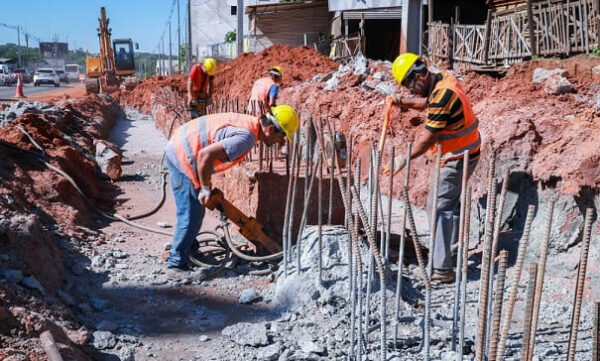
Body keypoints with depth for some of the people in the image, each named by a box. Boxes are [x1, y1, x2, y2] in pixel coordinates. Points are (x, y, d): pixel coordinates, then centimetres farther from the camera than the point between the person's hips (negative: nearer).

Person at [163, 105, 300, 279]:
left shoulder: (249, 122, 6)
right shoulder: (246, 137, -25)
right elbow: (205, 155, -33)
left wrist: (206, 185, 16)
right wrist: (206, 188, -19)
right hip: (183, 157, -10)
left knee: (195, 211, 22)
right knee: (191, 215, -5)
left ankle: (187, 249, 37)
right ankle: (176, 265, 4)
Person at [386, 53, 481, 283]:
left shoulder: (442, 95, -27)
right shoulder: (444, 79, 3)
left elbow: (428, 137, -27)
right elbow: (428, 103, 20)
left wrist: (404, 160, -24)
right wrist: (402, 102, 5)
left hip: (456, 158, -10)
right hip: (466, 152, 10)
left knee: (439, 207, -10)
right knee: (450, 200, 24)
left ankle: (442, 269, -11)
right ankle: (453, 246, 40)